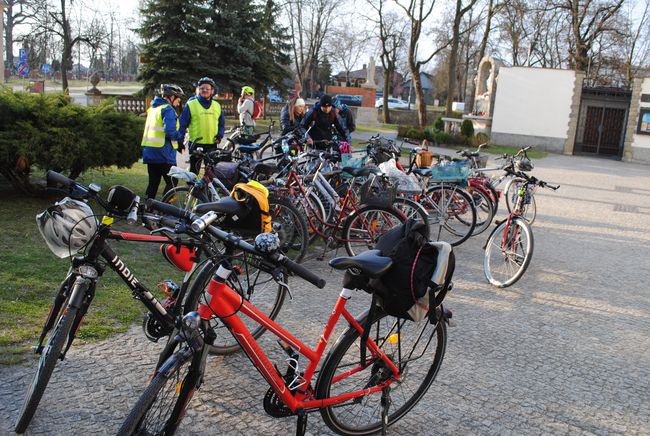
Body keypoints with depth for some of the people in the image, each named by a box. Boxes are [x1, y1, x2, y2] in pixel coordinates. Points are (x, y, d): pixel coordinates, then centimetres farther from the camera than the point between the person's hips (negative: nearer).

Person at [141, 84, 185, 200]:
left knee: (153, 182, 13)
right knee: (171, 183, 0)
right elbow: (170, 131, -24)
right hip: (163, 152, -8)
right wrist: (180, 137, -5)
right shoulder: (168, 109, -12)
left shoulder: (153, 108, 17)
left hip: (148, 150, 8)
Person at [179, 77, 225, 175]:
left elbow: (222, 123, 20)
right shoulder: (191, 104, -1)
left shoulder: (217, 106, 11)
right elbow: (183, 124, -1)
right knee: (194, 170, 1)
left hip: (212, 145, 4)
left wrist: (220, 135, 2)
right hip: (196, 145, -3)